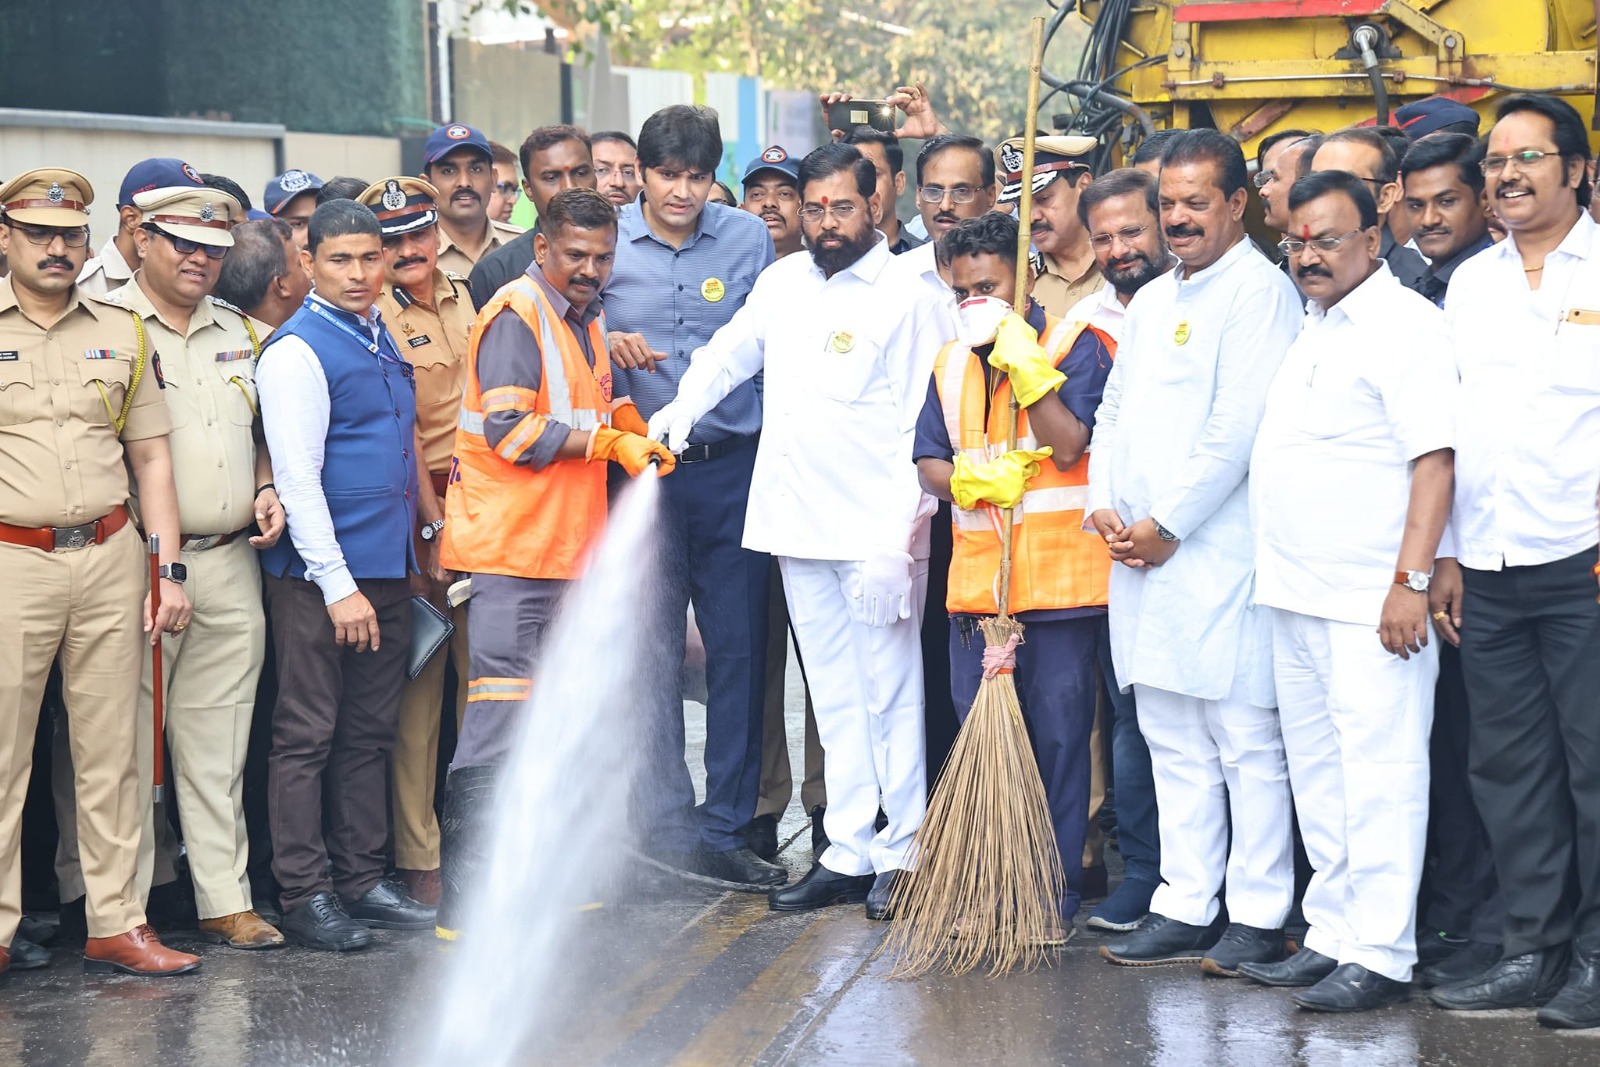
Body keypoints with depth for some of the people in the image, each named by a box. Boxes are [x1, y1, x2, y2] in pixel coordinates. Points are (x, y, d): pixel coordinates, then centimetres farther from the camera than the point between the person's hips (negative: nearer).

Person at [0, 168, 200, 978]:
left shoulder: (121, 334, 13)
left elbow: (150, 456, 14)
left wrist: (168, 569, 6)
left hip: (110, 555, 3)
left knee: (111, 754, 5)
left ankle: (115, 924, 10)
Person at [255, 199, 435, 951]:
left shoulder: (383, 341, 14)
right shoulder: (298, 351, -11)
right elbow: (297, 479, -16)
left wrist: (416, 552, 17)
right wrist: (339, 585, -18)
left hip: (388, 567, 8)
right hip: (320, 575, -8)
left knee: (370, 733, 13)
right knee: (308, 736, -2)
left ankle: (363, 880, 21)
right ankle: (305, 897, 3)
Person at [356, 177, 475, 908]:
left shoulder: (468, 299, 13)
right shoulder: (373, 319, -4)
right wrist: (433, 524, -14)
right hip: (419, 508, -5)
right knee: (418, 682, -2)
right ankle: (417, 858, 2)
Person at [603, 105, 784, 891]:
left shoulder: (748, 239, 4)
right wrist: (608, 347, -12)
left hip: (734, 465, 1)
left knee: (739, 647, 1)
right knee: (650, 648, 4)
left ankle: (725, 829, 10)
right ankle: (667, 823, 13)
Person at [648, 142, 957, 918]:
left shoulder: (909, 298, -7)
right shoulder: (781, 281, 11)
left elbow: (925, 430, -10)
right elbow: (729, 353, 27)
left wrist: (897, 539, -16)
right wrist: (682, 407, 8)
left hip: (877, 532, -6)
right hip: (797, 526, 6)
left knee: (891, 694, 1)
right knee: (834, 699, 11)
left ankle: (904, 853, 9)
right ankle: (848, 853, 17)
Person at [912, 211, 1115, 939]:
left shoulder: (1074, 346, -3)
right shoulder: (951, 364, 15)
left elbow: (1070, 445, -14)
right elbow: (929, 464, 10)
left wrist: (1024, 363, -18)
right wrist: (970, 479, -10)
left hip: (1059, 576, -5)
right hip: (975, 576, 5)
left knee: (1057, 736, -1)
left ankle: (1056, 895, 6)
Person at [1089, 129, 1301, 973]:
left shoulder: (1259, 292, -7)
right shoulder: (1152, 300, 19)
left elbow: (1237, 429, -15)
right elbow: (1115, 412, 21)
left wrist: (1167, 525, -12)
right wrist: (1105, 504, 4)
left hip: (1220, 551, -8)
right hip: (1141, 554, 8)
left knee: (1245, 740, -3)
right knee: (1173, 743, 11)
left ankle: (1259, 916, 2)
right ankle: (1184, 908, 16)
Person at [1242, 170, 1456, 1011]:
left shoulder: (1405, 324, -8)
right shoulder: (1310, 330, 18)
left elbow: (1434, 460, -16)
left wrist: (1411, 580, -21)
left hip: (1370, 601, -9)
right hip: (1296, 595, 9)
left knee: (1377, 774, -7)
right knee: (1318, 775, 13)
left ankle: (1380, 954, -4)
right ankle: (1332, 936, 21)